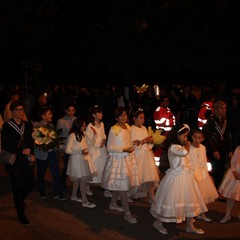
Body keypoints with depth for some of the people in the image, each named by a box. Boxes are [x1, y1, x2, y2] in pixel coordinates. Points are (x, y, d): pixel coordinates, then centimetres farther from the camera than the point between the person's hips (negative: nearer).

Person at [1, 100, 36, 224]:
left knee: (30, 184, 6)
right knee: (17, 187, 2)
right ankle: (21, 213, 18)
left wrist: (31, 154, -6)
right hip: (14, 161, -4)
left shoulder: (27, 125, 7)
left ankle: (21, 199, 40)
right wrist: (21, 151, -16)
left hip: (26, 159, 4)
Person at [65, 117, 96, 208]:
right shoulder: (72, 136, -15)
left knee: (77, 179, 17)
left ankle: (74, 196, 32)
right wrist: (80, 151, -21)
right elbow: (68, 150, -15)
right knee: (83, 180, -8)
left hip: (83, 159, 8)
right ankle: (85, 202, -3)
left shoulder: (82, 134, 7)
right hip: (76, 159, -8)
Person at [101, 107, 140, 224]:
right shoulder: (113, 129, -15)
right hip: (118, 159, -7)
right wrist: (124, 150, -20)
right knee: (122, 185, -5)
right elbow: (109, 148, -14)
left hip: (129, 158, 7)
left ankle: (113, 203, 37)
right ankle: (127, 213, 0)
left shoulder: (128, 126, 5)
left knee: (118, 184, 17)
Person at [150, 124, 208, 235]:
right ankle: (158, 222, 18)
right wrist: (187, 145, -17)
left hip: (186, 176, 9)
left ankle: (190, 226, 24)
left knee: (189, 201, 12)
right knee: (171, 200, 0)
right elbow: (184, 152, -35)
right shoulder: (173, 147, -17)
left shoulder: (180, 146, 13)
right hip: (176, 177, -9)